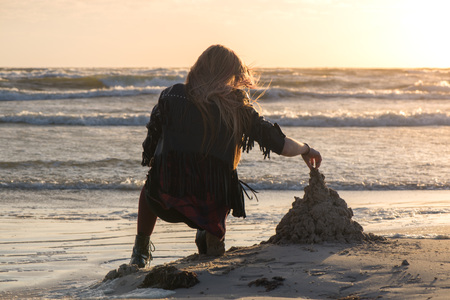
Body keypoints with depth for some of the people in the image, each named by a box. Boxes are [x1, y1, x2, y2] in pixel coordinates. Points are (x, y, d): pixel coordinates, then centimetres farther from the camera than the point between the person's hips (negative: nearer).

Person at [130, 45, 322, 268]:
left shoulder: (172, 95, 8)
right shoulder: (236, 106, 7)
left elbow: (151, 146, 13)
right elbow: (283, 146, 9)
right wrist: (306, 150, 31)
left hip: (166, 202, 1)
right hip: (211, 204, -1)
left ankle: (141, 250, 33)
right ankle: (212, 234, 12)